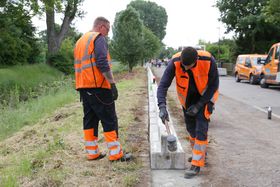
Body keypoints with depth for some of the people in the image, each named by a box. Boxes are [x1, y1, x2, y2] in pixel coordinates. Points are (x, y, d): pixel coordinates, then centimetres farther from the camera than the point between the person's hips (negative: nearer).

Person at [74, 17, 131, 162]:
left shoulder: (80, 41, 22)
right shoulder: (99, 38, -6)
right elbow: (103, 63, -18)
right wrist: (113, 83, -18)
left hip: (83, 87, 9)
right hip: (98, 86, -8)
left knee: (90, 119, 11)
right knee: (109, 120, -4)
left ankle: (92, 152, 15)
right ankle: (115, 154, -1)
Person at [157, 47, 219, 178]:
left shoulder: (208, 61, -31)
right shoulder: (174, 62, -28)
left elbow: (214, 85, -18)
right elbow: (163, 85, -25)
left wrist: (198, 105, -20)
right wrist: (162, 107, -39)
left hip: (204, 96, -3)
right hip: (187, 98, 3)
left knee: (201, 129, -12)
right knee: (191, 128, 13)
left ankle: (196, 164, -4)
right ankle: (200, 153, 36)